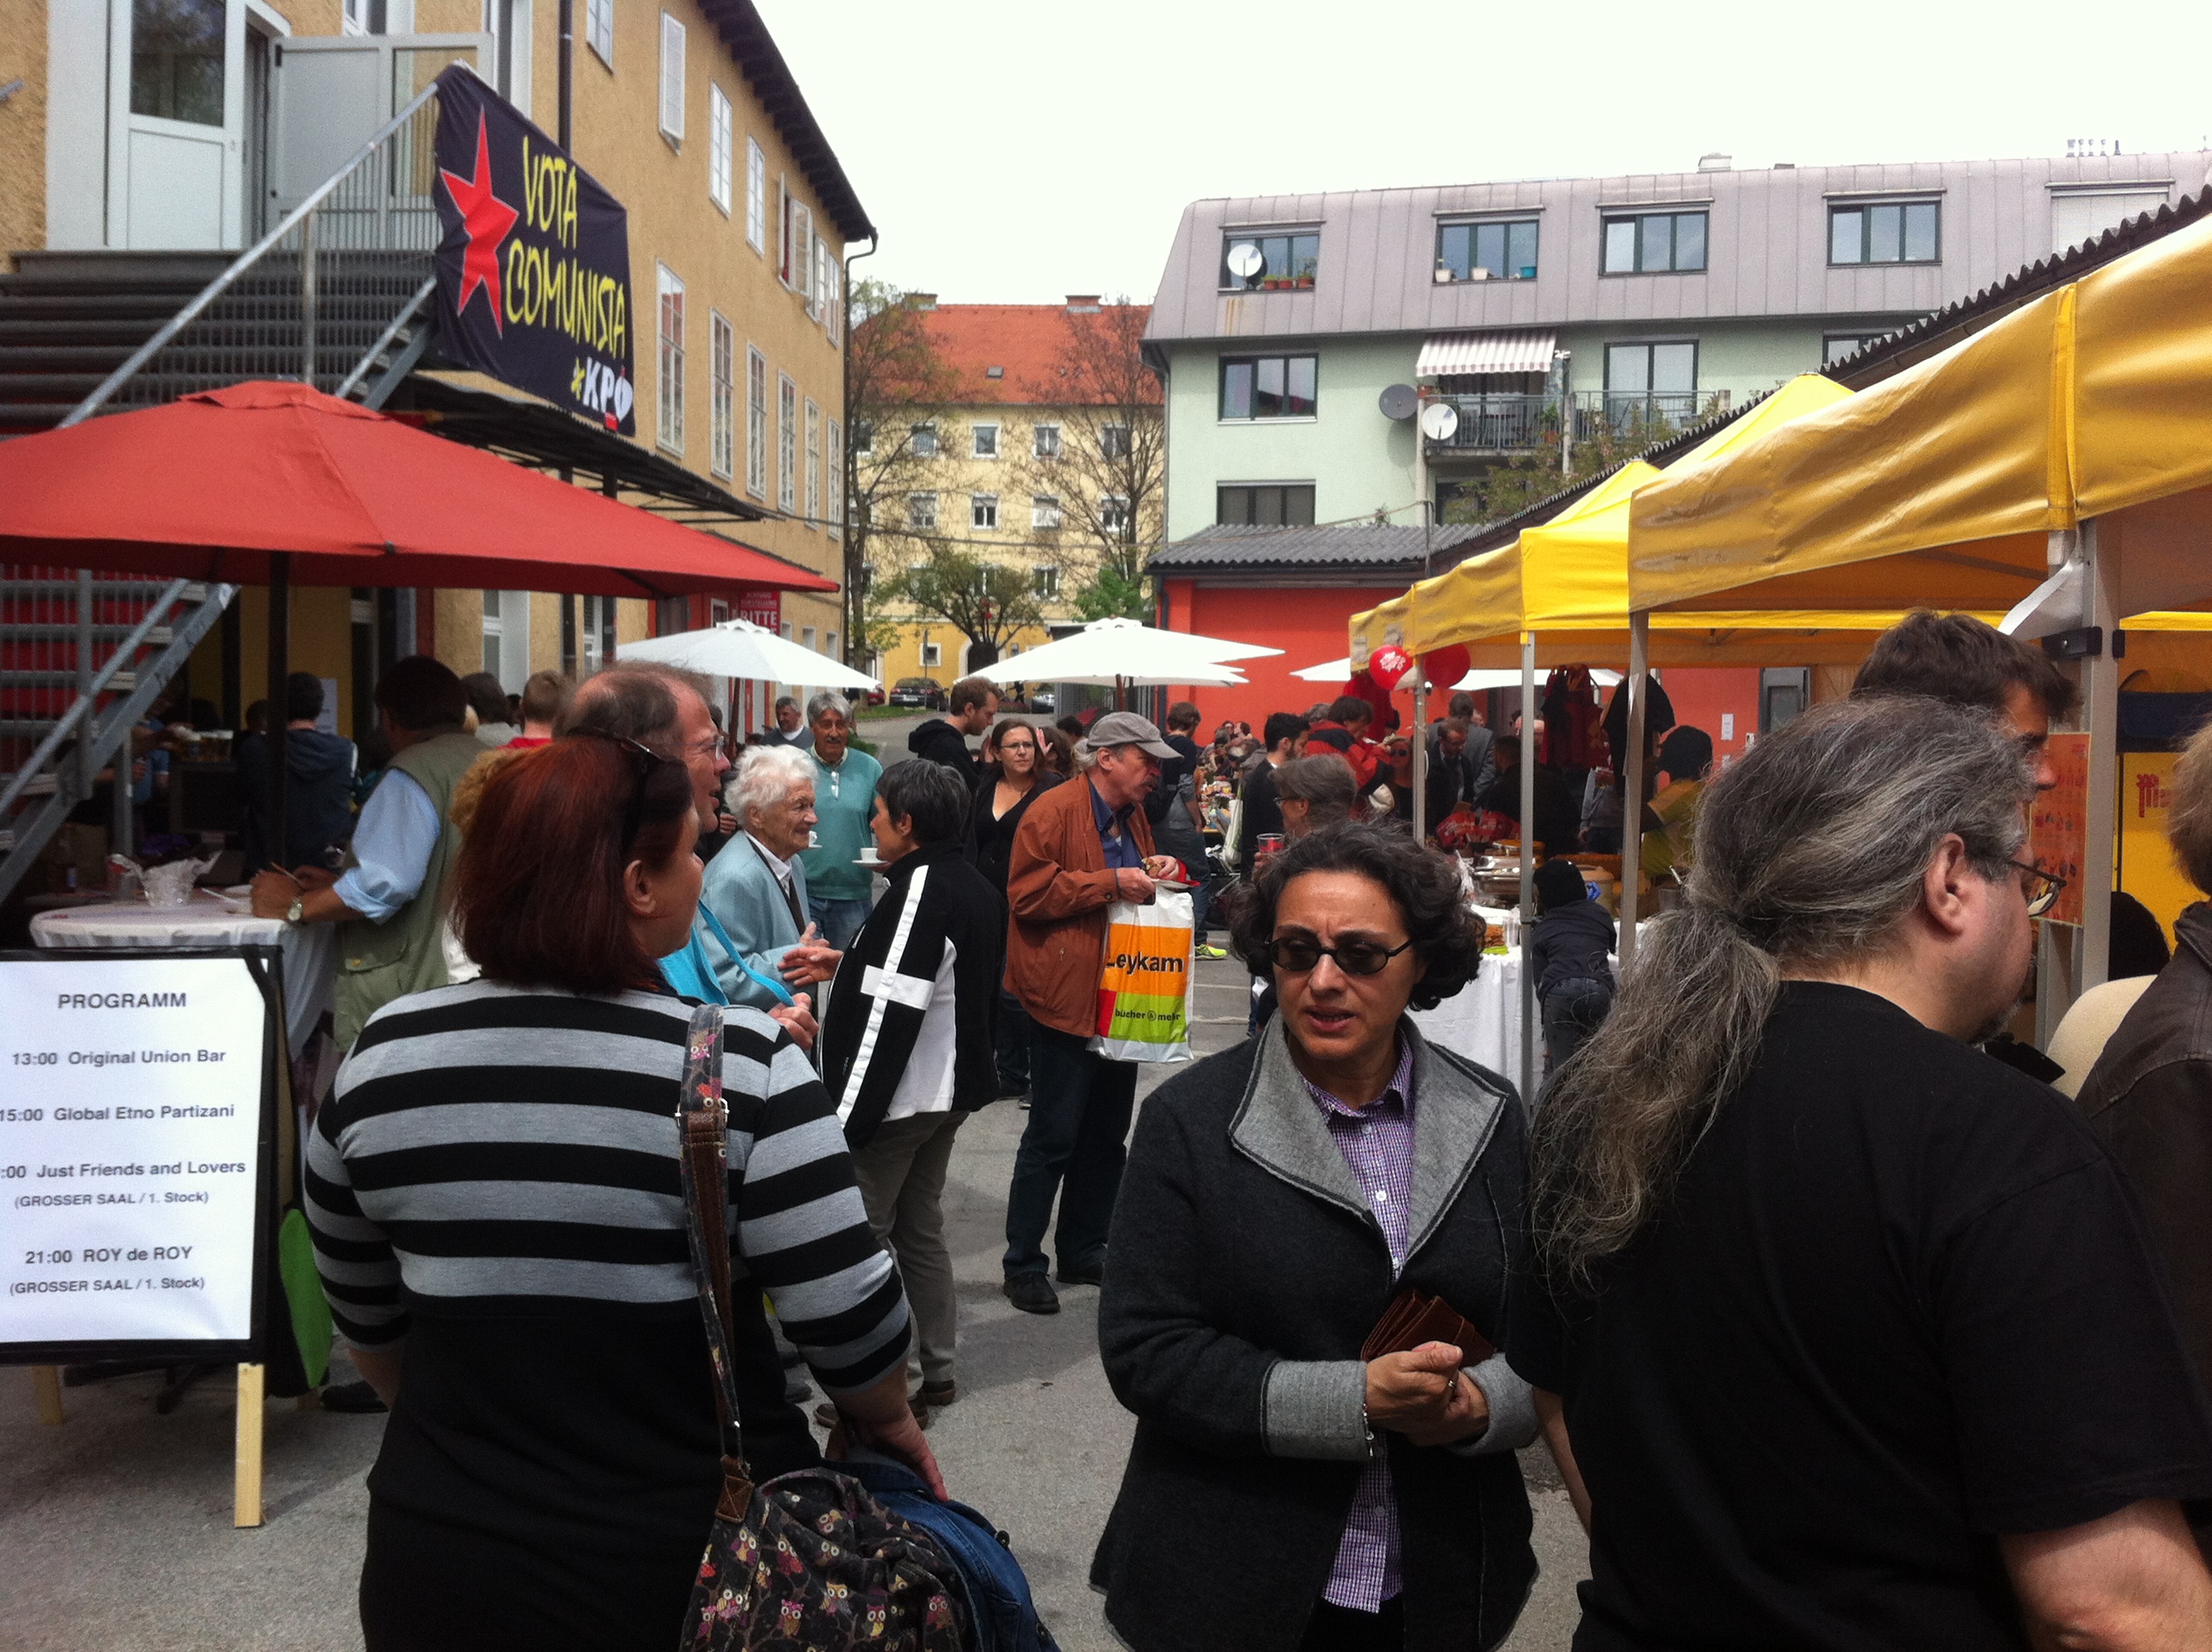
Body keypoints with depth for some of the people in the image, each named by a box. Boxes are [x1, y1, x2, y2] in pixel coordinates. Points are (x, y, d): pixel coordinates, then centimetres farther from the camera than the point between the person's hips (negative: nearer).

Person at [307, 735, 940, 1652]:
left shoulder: (382, 1057, -5)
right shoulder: (740, 1062, -18)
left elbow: (366, 1314, 8)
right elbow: (847, 1315, -18)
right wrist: (886, 1419, 3)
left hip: (443, 1560, 3)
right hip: (694, 1562, -2)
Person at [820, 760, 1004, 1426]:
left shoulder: (920, 889, -21)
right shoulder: (973, 887, 9)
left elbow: (890, 1011, -25)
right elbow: (982, 991, 15)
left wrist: (851, 1111, -22)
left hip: (897, 1094, -10)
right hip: (948, 1088, 10)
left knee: (863, 1234, 2)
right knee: (921, 1229, 18)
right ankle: (935, 1370, 26)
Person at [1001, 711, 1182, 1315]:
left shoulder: (1132, 816, 15)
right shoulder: (1054, 811, -12)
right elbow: (1028, 891, -18)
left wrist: (1156, 872, 7)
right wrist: (1111, 882, -21)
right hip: (1065, 999, -9)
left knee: (1106, 1134, 14)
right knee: (1053, 1136, -2)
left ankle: (1083, 1252, 27)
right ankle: (1023, 1265, 9)